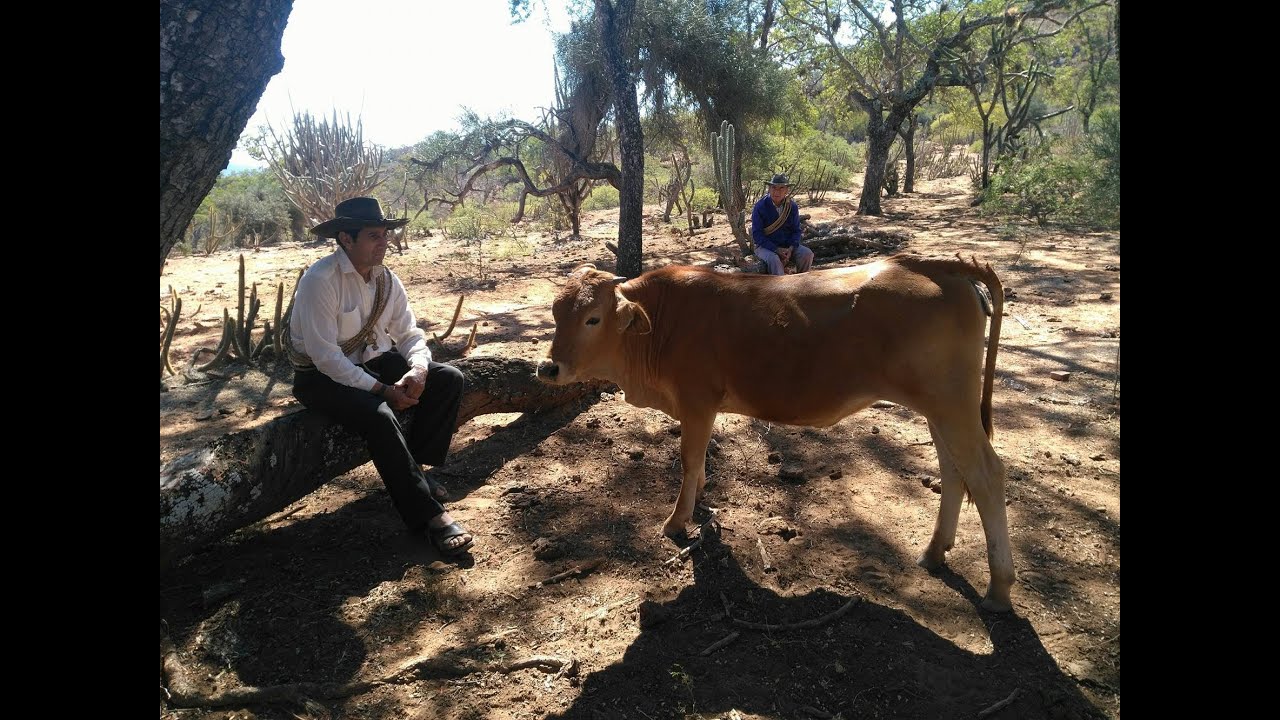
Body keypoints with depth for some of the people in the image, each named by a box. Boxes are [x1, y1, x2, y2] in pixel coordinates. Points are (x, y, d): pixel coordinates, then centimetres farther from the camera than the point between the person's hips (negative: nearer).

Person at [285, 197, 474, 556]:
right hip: (321, 376, -7)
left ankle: (412, 469, 1)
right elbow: (325, 356, -26)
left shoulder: (387, 280, 0)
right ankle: (428, 516, -25)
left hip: (372, 362, 7)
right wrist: (382, 389, -25)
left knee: (448, 378, -8)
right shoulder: (320, 281, -22)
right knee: (379, 416, -34)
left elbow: (410, 334, 2)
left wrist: (417, 369, -21)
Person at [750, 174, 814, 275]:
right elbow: (757, 234, -13)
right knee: (773, 259, -36)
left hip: (788, 245, 4)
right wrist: (776, 250, -22)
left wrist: (791, 248, -15)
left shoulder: (792, 206, 0)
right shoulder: (760, 207, -12)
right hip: (765, 247, -4)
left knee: (807, 254, -19)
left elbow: (796, 230, 6)